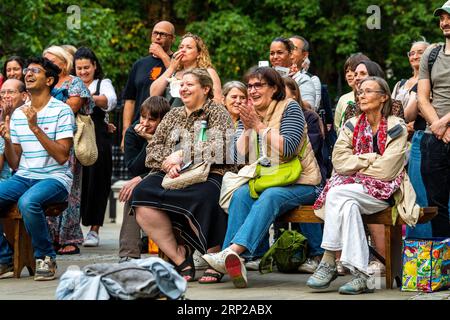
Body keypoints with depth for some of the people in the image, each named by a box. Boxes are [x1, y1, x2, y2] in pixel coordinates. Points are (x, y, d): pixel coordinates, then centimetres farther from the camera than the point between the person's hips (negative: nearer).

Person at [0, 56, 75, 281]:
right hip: (24, 177, 6)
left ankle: (45, 258, -13)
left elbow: (62, 156, -12)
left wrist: (35, 128, -17)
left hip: (54, 178, -6)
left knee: (27, 202, -36)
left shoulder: (61, 111, -3)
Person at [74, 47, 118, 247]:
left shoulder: (103, 84, 9)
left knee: (96, 183, -2)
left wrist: (89, 97, -32)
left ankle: (94, 230, 3)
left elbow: (110, 100, -13)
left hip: (97, 141, -2)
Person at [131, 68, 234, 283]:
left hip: (208, 175, -5)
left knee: (204, 196, -41)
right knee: (141, 194, -26)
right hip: (172, 176, 5)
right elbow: (153, 149, 18)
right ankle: (179, 258, -23)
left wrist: (180, 156, -8)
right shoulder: (173, 115, 26)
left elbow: (220, 148, -8)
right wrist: (167, 164, -5)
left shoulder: (217, 113, 9)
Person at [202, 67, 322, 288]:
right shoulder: (247, 115, 13)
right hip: (264, 181, 5)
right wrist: (247, 129, -7)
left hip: (299, 183, -5)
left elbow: (288, 149, -16)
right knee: (241, 194, -26)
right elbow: (238, 157, 5)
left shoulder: (289, 108, -3)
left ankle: (233, 250, -51)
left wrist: (260, 126, -15)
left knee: (269, 197, -34)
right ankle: (233, 261, -38)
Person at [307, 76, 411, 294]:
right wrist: (372, 159, -7)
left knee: (337, 193, -29)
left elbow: (385, 170, -10)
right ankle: (359, 275, -37)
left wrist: (356, 166, -1)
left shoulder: (396, 128, 0)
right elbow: (339, 161, 1)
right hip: (352, 188, 4)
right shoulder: (351, 126, 16)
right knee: (348, 205, -32)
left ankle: (328, 261, -25)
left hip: (383, 192, -4)